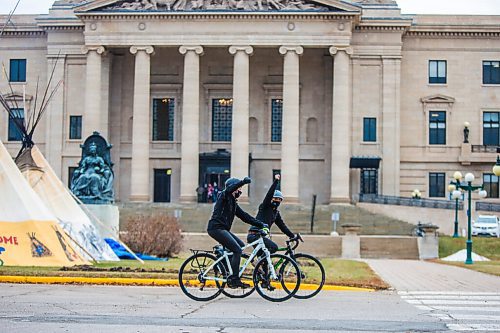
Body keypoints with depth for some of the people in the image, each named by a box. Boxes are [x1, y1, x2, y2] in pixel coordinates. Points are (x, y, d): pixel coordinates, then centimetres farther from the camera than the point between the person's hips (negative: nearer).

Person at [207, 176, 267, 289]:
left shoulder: (233, 203, 21)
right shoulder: (223, 196, -3)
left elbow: (244, 216, 19)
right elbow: (230, 188, -26)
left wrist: (260, 224, 12)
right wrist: (244, 181, -43)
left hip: (223, 229, 9)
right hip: (216, 228, -9)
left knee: (241, 245, 8)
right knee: (237, 250, -14)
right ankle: (234, 279, -13)